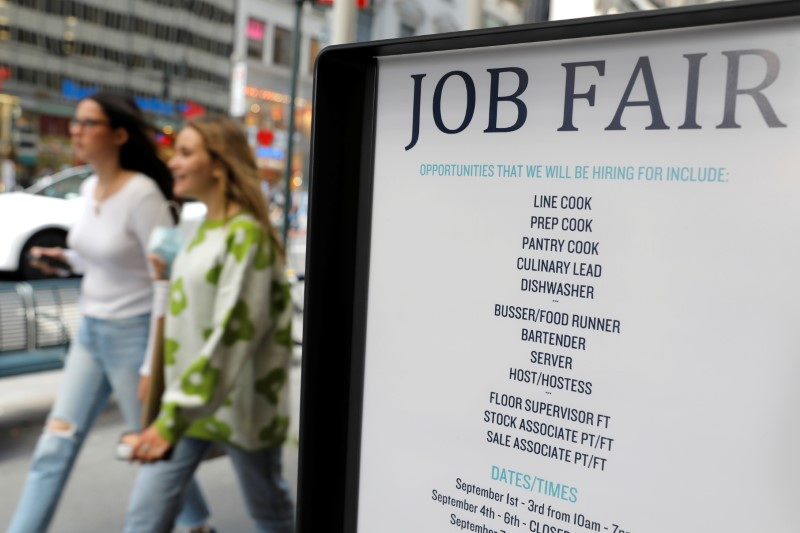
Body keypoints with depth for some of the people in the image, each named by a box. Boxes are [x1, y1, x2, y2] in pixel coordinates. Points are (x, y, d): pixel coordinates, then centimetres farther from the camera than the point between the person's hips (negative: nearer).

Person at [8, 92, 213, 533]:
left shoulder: (143, 194, -20)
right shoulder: (90, 188, 4)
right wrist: (64, 259, 4)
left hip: (134, 335, -7)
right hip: (89, 332, 7)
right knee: (54, 447, 9)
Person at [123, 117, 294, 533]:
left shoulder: (246, 233, -19)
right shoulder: (205, 226, 7)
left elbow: (233, 332, -26)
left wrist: (173, 418, -27)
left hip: (238, 403, -7)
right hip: (187, 395, 8)